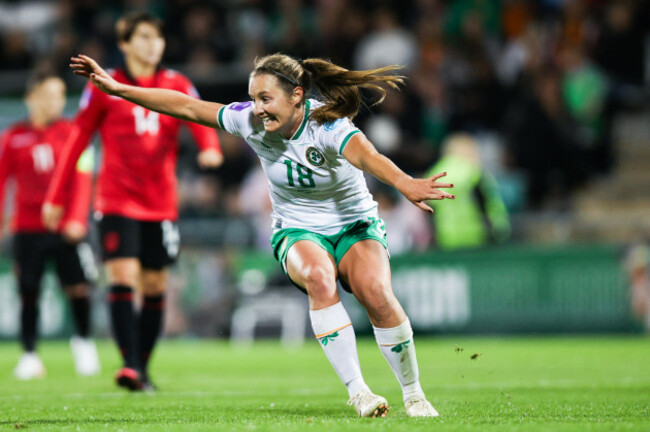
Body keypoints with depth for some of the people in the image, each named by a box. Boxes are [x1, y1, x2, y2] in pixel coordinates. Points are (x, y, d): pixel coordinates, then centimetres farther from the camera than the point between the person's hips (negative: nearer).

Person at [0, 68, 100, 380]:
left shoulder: (72, 134, 3)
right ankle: (29, 355, 9)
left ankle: (83, 341, 18)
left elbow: (82, 179, -1)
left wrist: (77, 219, -12)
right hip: (28, 228, 1)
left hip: (66, 228, -1)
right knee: (29, 293, -1)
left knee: (79, 287, -7)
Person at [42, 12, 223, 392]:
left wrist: (211, 148, -33)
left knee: (154, 285, 6)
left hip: (161, 204, 3)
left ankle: (143, 368, 17)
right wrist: (56, 197, 5)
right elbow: (78, 141, 5)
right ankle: (130, 364, -21)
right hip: (118, 200, -3)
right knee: (123, 276, -17)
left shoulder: (176, 86, 7)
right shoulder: (105, 87, 1)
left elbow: (201, 119, -9)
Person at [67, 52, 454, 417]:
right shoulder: (251, 122, -12)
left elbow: (365, 154, -48)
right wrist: (116, 88, -2)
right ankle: (357, 391, -33)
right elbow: (187, 107, -3)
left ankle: (414, 393, -8)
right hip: (298, 233, 3)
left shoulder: (328, 126, -26)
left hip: (355, 226, -2)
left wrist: (405, 184, -68)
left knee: (376, 293, -30)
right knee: (319, 279, -33)